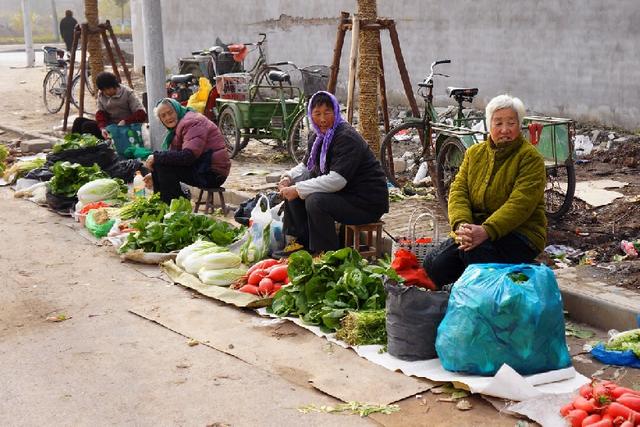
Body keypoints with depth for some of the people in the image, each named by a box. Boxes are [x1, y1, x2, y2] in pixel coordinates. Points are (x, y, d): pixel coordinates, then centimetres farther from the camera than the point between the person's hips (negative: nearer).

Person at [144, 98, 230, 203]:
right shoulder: (178, 125, 18)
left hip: (212, 173, -10)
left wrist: (156, 157, -21)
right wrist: (155, 175, 7)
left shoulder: (192, 122, -14)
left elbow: (188, 156, -27)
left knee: (161, 165, -17)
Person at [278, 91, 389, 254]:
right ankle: (302, 243, 10)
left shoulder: (347, 138, -22)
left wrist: (298, 190, -29)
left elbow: (337, 180, -31)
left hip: (367, 202, -9)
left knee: (315, 200, -30)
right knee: (293, 185, 3)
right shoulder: (317, 136, 7)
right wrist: (288, 177, -3)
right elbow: (306, 165, 19)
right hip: (341, 193, 10)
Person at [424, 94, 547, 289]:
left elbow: (520, 204, -19)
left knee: (474, 251, -34)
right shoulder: (474, 153, 12)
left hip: (519, 232, -4)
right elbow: (458, 191, 2)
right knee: (433, 266, -19)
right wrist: (462, 224, -19)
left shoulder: (530, 158, -6)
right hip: (476, 229, 5)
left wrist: (486, 231, -32)